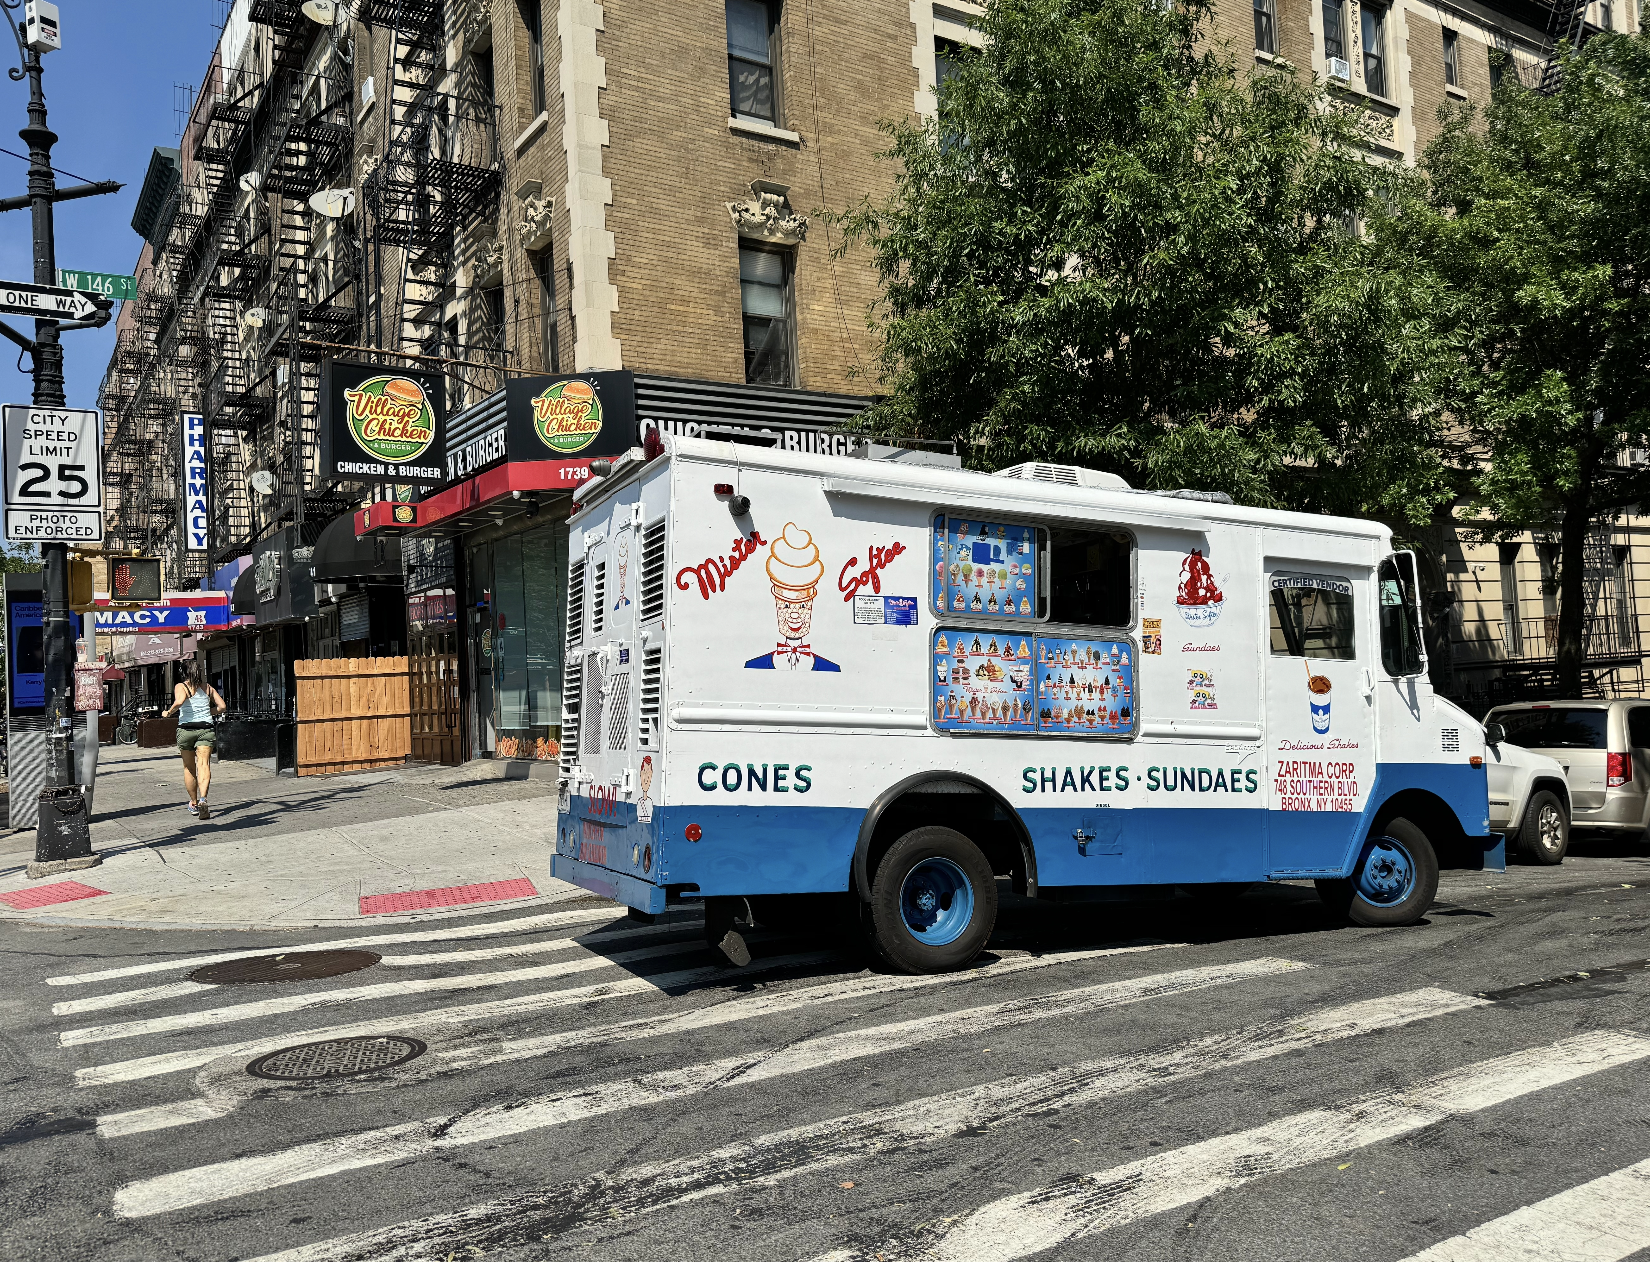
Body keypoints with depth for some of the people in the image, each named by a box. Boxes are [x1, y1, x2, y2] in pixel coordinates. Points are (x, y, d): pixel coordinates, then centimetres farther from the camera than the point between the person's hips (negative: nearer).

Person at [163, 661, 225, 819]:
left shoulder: (181, 687, 2)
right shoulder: (207, 687, 13)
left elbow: (179, 701, -19)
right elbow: (222, 706, 10)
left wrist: (168, 713, -3)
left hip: (186, 728, -1)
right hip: (206, 728, 1)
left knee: (189, 768, 14)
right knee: (203, 765, -11)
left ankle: (194, 803, 25)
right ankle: (203, 799, -33)